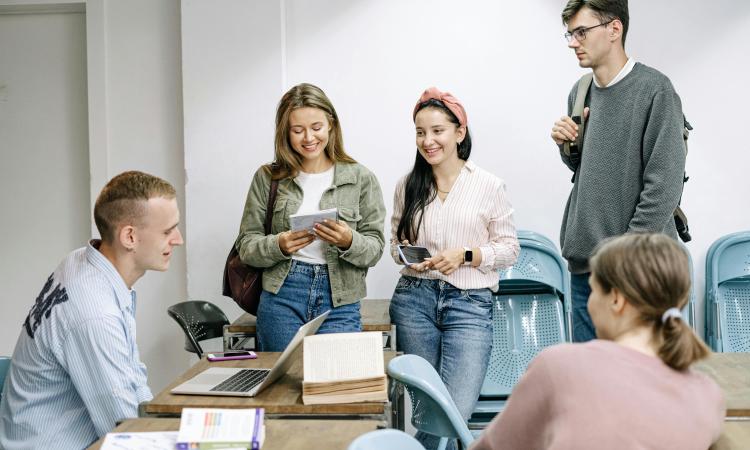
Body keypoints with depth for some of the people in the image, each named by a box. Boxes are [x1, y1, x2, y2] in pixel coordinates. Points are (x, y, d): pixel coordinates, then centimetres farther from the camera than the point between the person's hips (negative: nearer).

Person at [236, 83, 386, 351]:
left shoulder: (360, 178, 3)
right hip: (281, 299, 1)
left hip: (339, 303, 0)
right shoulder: (267, 178, 5)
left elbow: (374, 250, 2)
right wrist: (279, 246, -15)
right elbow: (246, 246, 4)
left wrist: (349, 242, -19)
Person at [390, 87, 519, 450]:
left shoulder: (490, 186, -1)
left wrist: (465, 255, -13)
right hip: (415, 299, 3)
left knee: (456, 411, -14)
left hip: (469, 303, -2)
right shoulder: (408, 186, 7)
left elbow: (508, 249, 3)